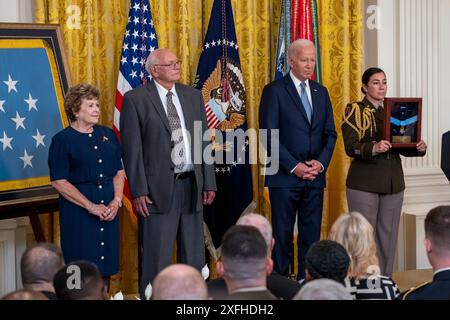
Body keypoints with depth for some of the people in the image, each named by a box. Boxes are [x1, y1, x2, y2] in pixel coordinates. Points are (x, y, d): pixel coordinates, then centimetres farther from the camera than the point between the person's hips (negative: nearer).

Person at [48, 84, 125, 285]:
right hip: (78, 211, -5)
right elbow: (59, 181, -11)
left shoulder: (108, 135, 10)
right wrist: (91, 206, -14)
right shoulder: (62, 140, -5)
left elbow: (119, 171, 12)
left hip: (109, 209, 5)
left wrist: (116, 201, -5)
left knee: (106, 267, 7)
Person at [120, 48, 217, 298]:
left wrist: (209, 182, 6)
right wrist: (138, 191, -12)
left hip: (192, 186, 5)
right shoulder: (135, 99, -4)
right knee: (156, 258, 0)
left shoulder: (193, 95, 11)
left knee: (194, 257, 12)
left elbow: (203, 141, 11)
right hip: (158, 188, -5)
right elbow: (132, 149, -7)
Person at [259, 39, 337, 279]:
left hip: (315, 177, 5)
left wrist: (321, 162, -4)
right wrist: (294, 166, -13)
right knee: (282, 237, 0)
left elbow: (330, 134, 13)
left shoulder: (321, 92, 14)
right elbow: (269, 136, -8)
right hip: (284, 178, -5)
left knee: (311, 237, 6)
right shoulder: (274, 91, -3)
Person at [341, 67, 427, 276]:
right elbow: (350, 147, -11)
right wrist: (373, 148, -28)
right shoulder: (355, 111, 0)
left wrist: (419, 148, -7)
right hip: (364, 183, -5)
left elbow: (403, 148, 14)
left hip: (393, 182, 5)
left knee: (388, 235, 6)